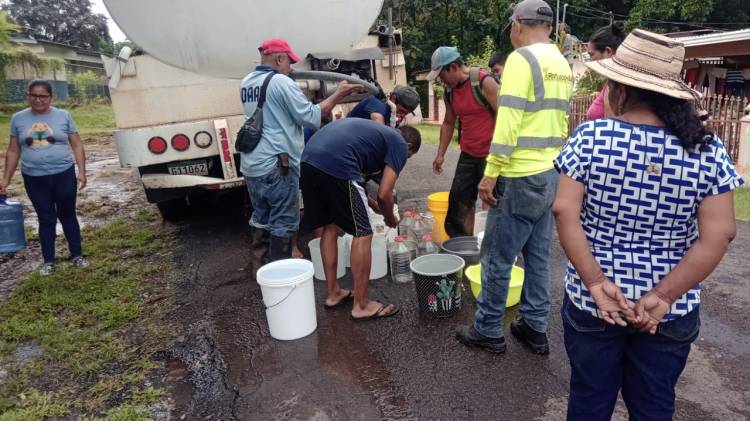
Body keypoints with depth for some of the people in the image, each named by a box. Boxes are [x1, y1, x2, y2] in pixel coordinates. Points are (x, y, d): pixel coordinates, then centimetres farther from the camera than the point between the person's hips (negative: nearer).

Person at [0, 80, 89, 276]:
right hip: (34, 179, 1)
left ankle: (77, 255, 21)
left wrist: (81, 172, -8)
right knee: (46, 219, 9)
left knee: (67, 216, 10)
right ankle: (48, 261, 20)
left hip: (64, 175, -1)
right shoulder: (18, 119, 4)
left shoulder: (63, 116, -1)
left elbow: (77, 146, 1)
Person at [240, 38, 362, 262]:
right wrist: (339, 94, -5)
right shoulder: (281, 82, -12)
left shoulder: (246, 83, 12)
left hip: (250, 165, 8)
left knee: (261, 216, 19)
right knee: (284, 222, 2)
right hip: (276, 166, -8)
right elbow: (312, 117, -13)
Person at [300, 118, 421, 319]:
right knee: (362, 234, 4)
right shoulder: (399, 145, 12)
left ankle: (333, 294, 31)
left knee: (330, 227, 21)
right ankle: (362, 305, 13)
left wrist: (374, 206, 46)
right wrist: (390, 219, 24)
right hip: (336, 165, -8)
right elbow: (384, 194, 4)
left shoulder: (373, 130, 34)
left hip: (308, 160, 9)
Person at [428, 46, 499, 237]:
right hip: (468, 155, 7)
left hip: (490, 154, -7)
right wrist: (440, 154, 14)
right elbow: (448, 123, 17)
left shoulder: (484, 82, -14)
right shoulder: (449, 91, 7)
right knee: (459, 198, 9)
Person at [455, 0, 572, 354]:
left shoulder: (521, 59, -12)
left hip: (521, 177, -8)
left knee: (497, 257, 3)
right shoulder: (563, 65, 13)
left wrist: (490, 174, -16)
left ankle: (488, 331, 15)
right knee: (538, 255, 14)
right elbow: (559, 121, 16)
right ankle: (535, 328, 24)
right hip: (552, 174, 8)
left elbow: (507, 123, -19)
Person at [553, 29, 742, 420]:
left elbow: (565, 212, -18)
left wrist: (596, 282, -15)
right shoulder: (707, 149, -7)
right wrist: (663, 297, -10)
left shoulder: (590, 136, -12)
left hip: (591, 302, -1)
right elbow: (719, 234, -11)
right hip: (670, 314, 2)